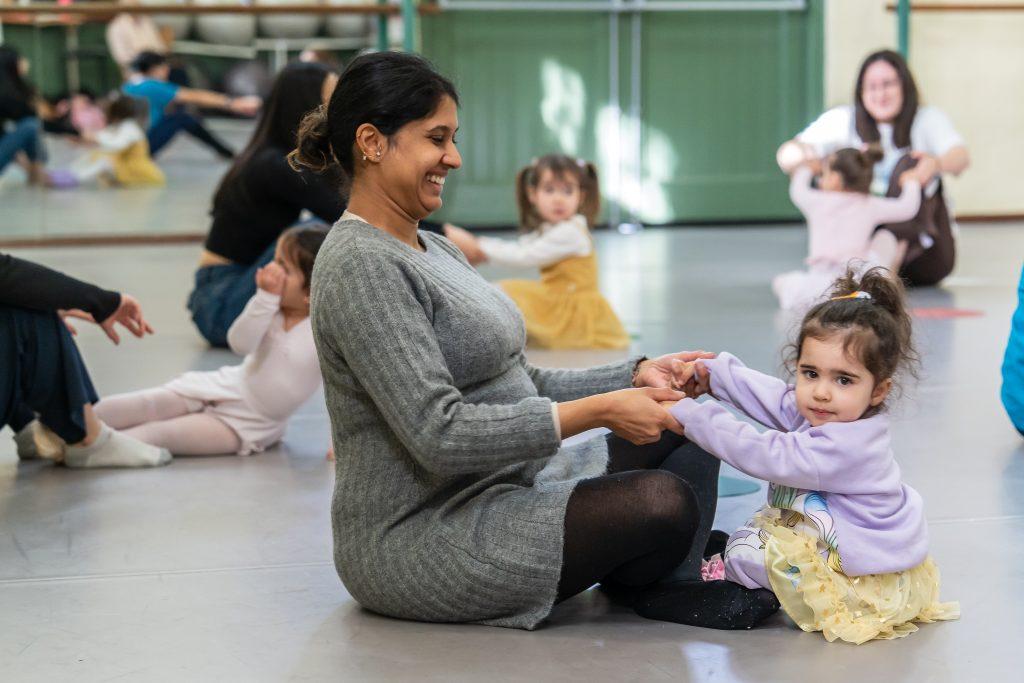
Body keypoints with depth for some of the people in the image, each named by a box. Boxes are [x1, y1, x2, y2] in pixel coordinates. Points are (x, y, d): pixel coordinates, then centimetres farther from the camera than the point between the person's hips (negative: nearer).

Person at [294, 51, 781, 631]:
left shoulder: (432, 250, 15)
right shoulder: (361, 267, -18)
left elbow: (520, 387, 16)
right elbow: (440, 435, -26)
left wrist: (633, 377, 1)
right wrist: (599, 411, -24)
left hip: (502, 490, 11)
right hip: (418, 542, -11)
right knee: (662, 501, -27)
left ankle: (674, 584, -10)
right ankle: (631, 585, 5)